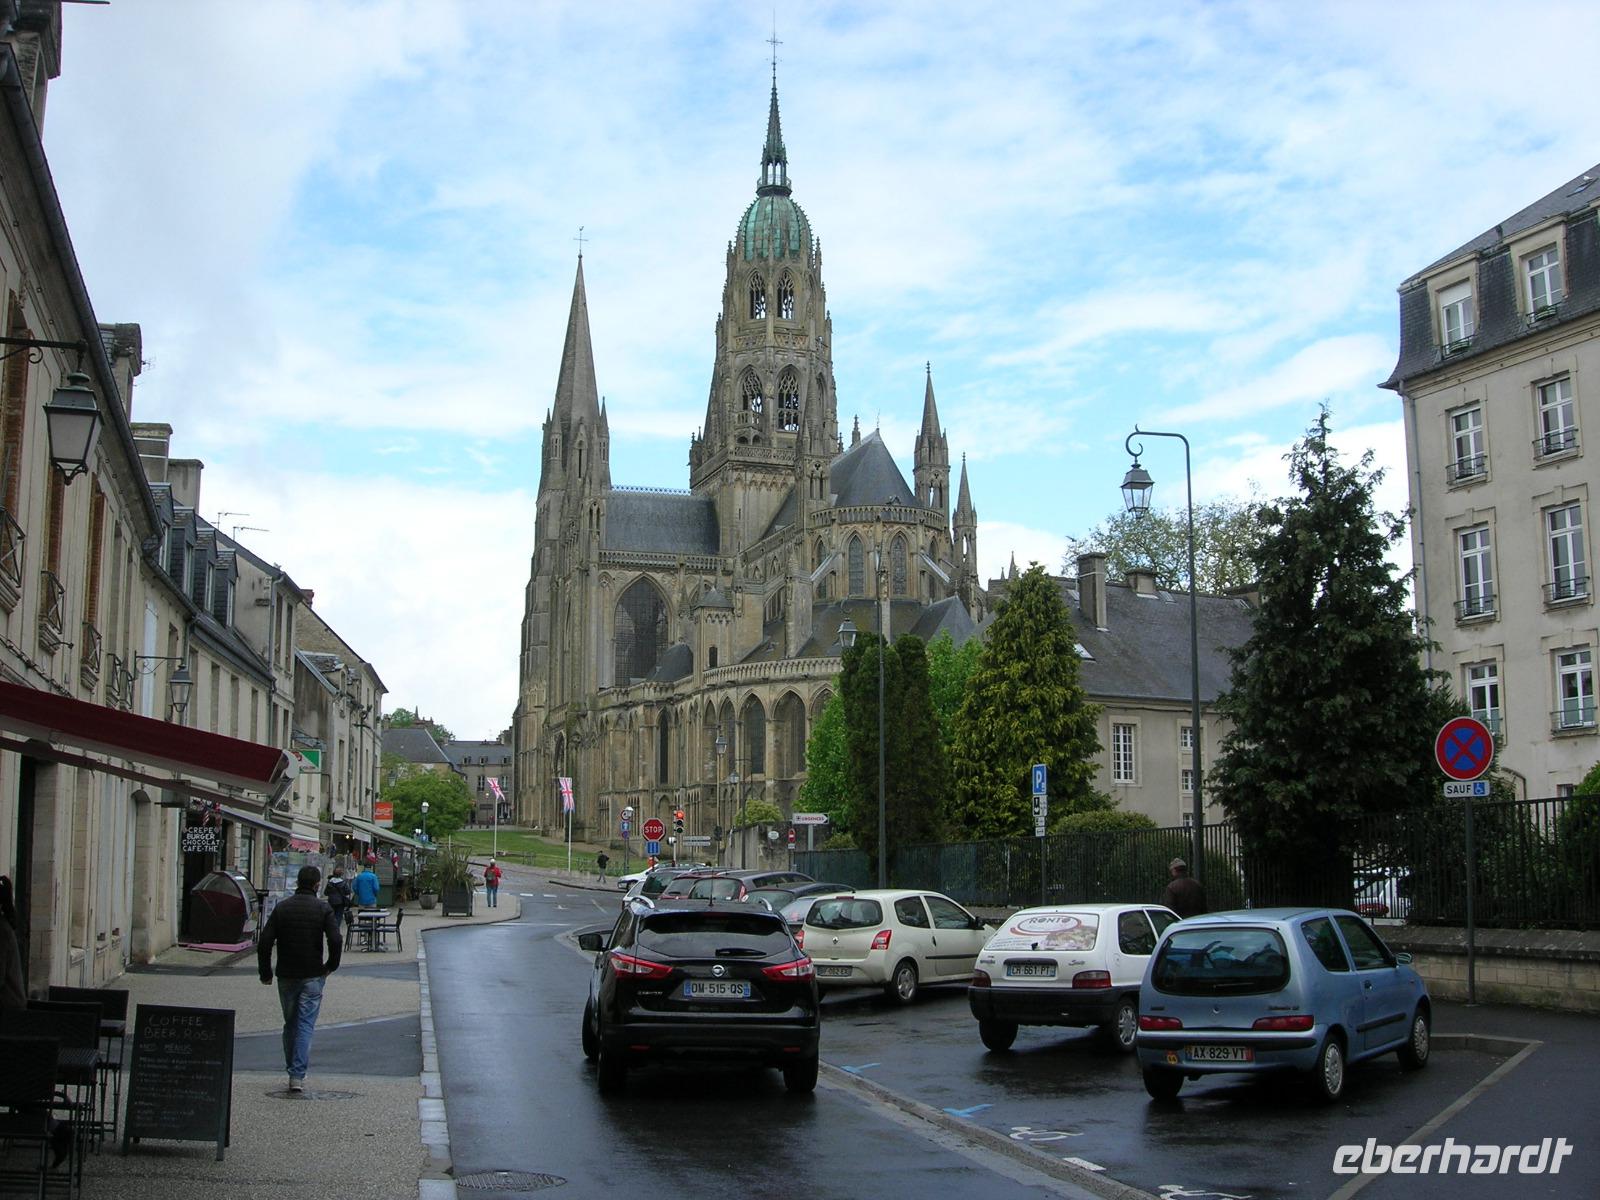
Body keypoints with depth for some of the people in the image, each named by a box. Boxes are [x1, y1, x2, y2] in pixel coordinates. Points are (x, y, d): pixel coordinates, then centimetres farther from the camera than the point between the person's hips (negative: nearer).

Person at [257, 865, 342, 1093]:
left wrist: (265, 973, 7)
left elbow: (264, 943, -2)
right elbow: (336, 940, -16)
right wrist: (331, 965, 0)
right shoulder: (323, 908, -6)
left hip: (286, 976, 3)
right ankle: (298, 1075, -10)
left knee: (290, 1024, 17)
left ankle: (292, 1069, 23)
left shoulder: (282, 907, 2)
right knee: (305, 1025, -1)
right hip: (312, 976, -3)